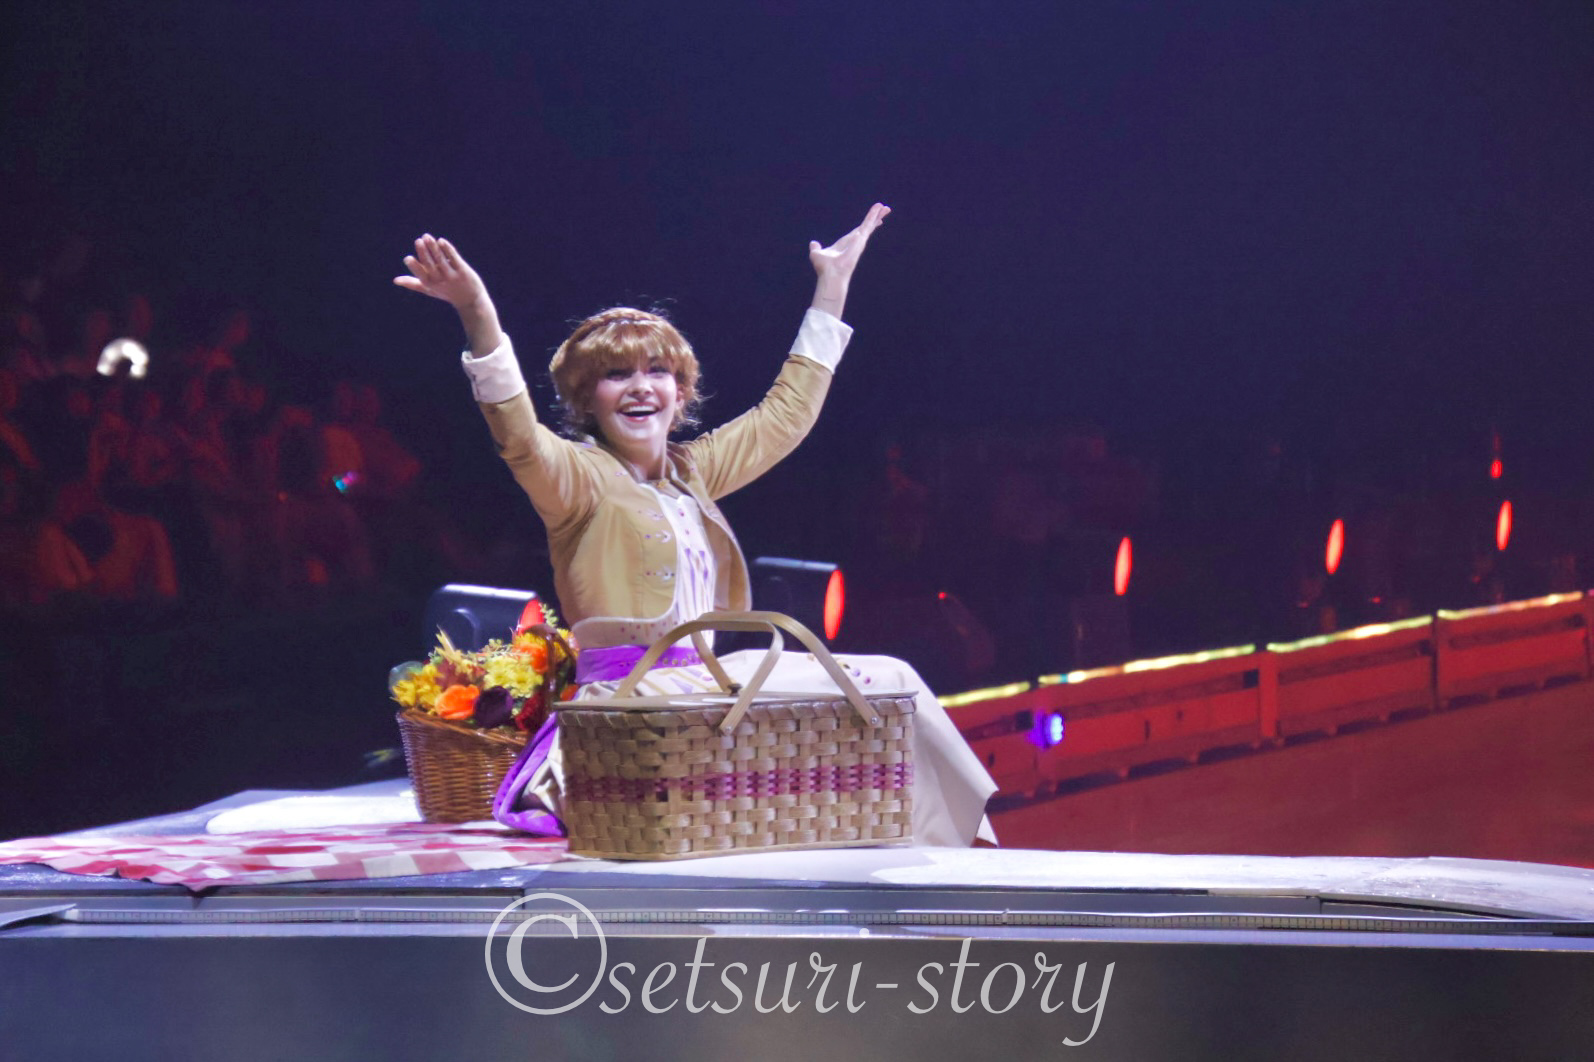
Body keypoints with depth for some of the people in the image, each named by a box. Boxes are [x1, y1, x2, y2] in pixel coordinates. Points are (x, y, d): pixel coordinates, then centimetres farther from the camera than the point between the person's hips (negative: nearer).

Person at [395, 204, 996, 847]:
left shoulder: (692, 472, 20)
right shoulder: (579, 476, -2)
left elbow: (787, 412, 30)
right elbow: (519, 437, -24)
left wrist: (832, 285, 34)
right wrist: (477, 315, -39)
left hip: (700, 683, 9)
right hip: (629, 692, -9)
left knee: (887, 682, 3)